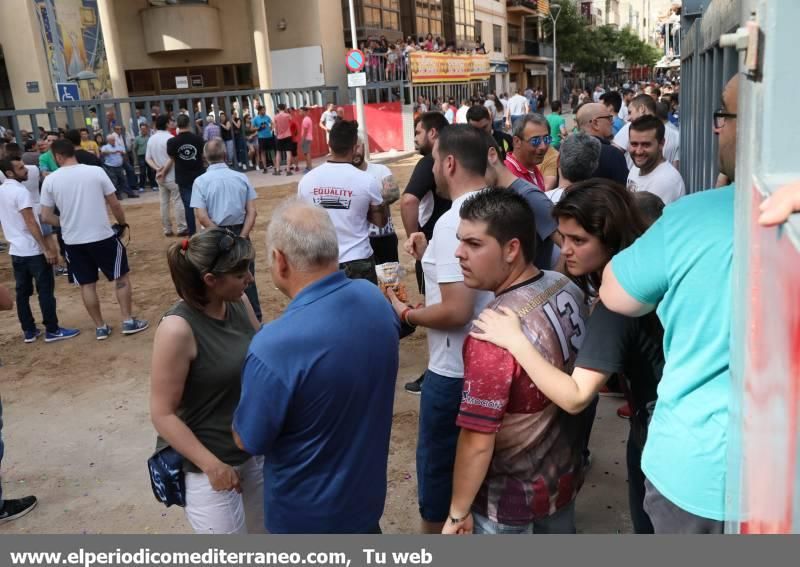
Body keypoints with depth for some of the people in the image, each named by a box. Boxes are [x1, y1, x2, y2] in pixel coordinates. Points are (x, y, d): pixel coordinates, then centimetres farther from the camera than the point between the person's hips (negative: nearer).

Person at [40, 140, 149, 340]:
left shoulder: (50, 180, -3)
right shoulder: (96, 171, -7)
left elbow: (46, 217, -1)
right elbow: (115, 205, -4)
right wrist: (122, 223, 14)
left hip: (73, 241, 2)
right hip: (103, 236, -2)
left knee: (87, 284, 14)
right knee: (121, 277, 13)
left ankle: (100, 327, 21)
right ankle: (128, 322, 13)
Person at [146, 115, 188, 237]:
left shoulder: (151, 139, 9)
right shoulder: (169, 138, -14)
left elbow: (147, 158, 6)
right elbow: (171, 158, -19)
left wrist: (157, 168, -6)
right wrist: (164, 172, -11)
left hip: (160, 177, 7)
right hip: (172, 176, -7)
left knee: (164, 203, 10)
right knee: (178, 202, 0)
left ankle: (167, 229, 14)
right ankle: (182, 228, 3)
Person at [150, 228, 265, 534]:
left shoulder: (239, 303, -6)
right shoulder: (178, 328, -25)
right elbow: (162, 414, -19)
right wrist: (213, 466, -19)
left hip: (254, 449, 7)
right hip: (208, 464, -6)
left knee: (265, 530, 23)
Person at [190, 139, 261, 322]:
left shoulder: (201, 181, -8)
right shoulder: (241, 177, -1)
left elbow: (202, 217, -16)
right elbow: (252, 212, -8)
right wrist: (241, 237, -11)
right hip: (240, 233, 2)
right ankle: (255, 319, 19)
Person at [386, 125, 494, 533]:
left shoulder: (453, 223, -24)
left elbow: (456, 311, -28)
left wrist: (405, 314, -12)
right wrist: (430, 257, 9)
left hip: (457, 371, -9)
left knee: (439, 466, 12)